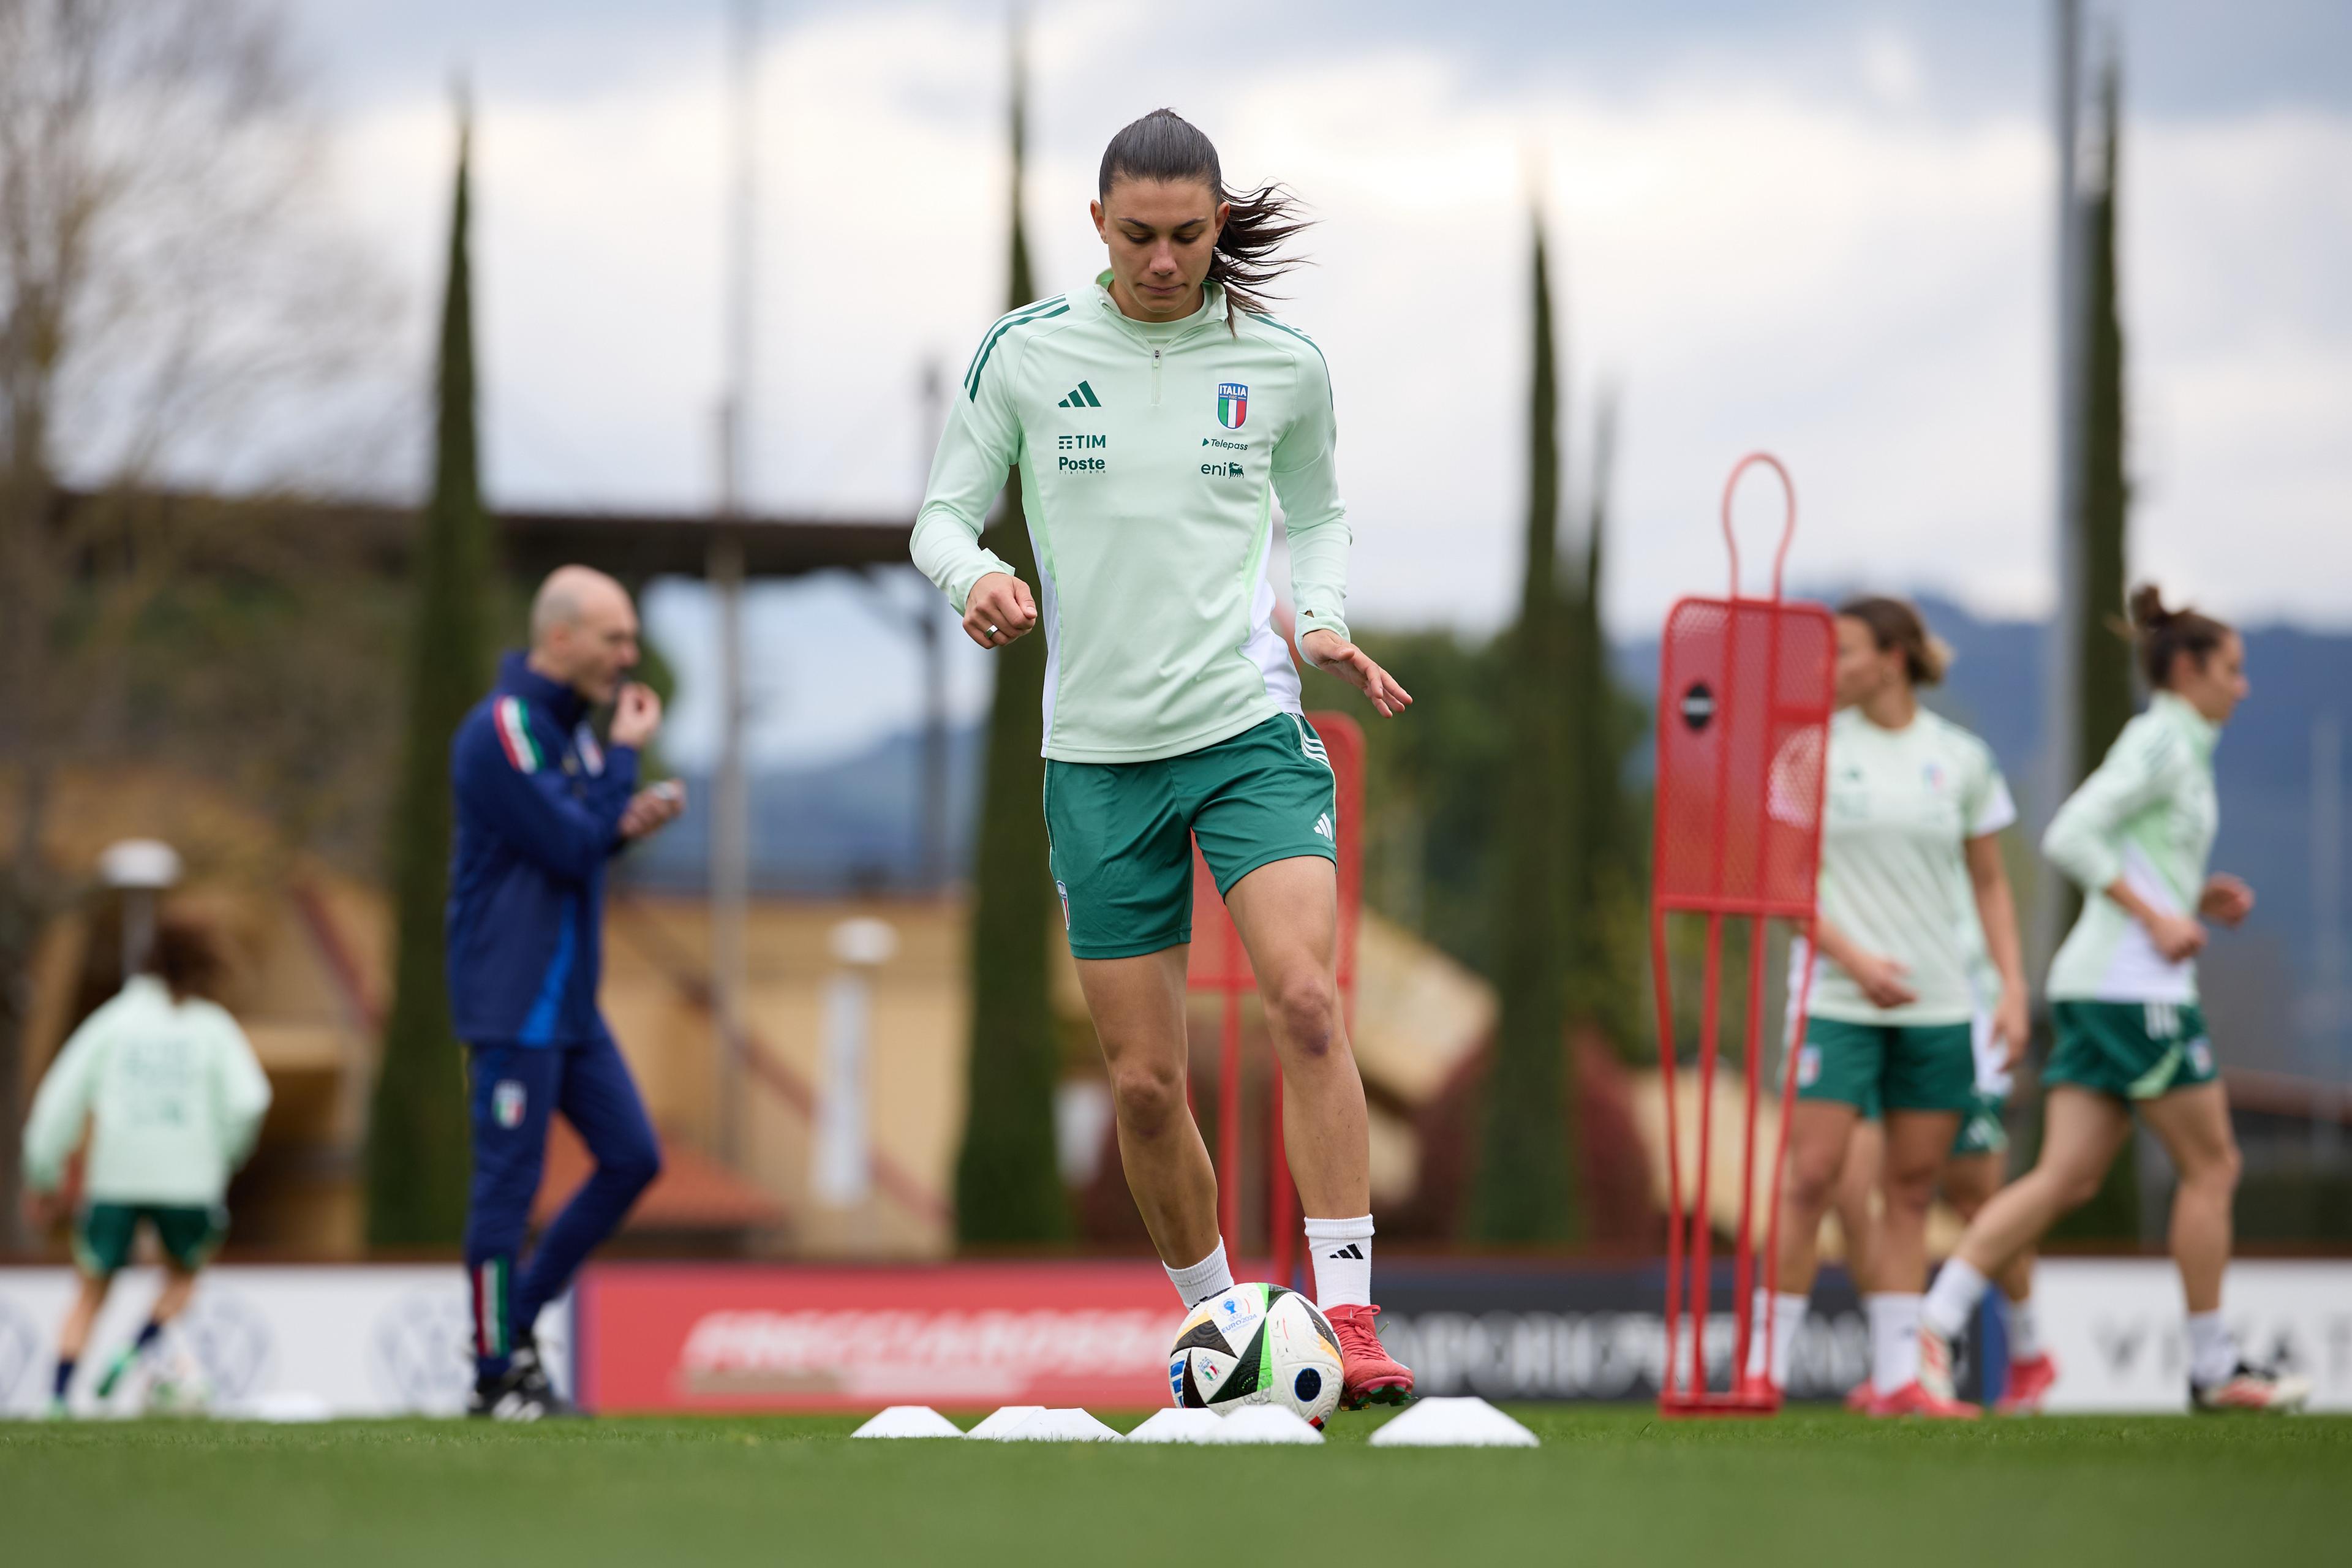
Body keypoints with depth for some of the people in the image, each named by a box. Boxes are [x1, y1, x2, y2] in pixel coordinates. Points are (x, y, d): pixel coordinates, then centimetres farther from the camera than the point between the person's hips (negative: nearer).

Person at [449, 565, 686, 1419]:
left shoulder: (568, 727, 13)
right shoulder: (502, 731, -16)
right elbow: (572, 849, -19)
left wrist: (627, 822, 1)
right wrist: (626, 755, -11)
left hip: (569, 998, 9)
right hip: (512, 1004, -9)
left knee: (633, 1157, 7)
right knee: (508, 1183, -4)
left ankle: (517, 1322, 16)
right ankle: (497, 1374, 3)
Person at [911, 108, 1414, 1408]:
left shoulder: (1282, 365, 2)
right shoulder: (1025, 353, 0)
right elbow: (942, 516, 7)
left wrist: (1320, 619, -1)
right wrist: (977, 579, -15)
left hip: (1248, 726, -1)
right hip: (1097, 750, 1)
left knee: (1306, 1001, -23)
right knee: (1145, 1080, 3)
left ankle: (1347, 1314, -21)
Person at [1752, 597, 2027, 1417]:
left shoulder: (1962, 758, 6)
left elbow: (1990, 882, 13)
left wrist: (2013, 988, 4)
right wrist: (1854, 958, -13)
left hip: (1940, 1005, 2)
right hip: (1837, 1000, -2)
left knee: (1913, 1187, 4)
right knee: (1813, 1177, -10)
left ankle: (1894, 1378, 8)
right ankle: (1766, 1365, -4)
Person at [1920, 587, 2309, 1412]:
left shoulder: (2177, 747, 20)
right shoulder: (2162, 742, -9)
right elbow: (2068, 839, -19)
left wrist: (2198, 898, 12)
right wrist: (2157, 919, -19)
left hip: (2097, 983, 9)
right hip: (2134, 984, -9)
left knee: (2067, 1176, 1)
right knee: (2212, 1166, 1)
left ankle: (1936, 1323, -9)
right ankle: (2213, 1368, 7)